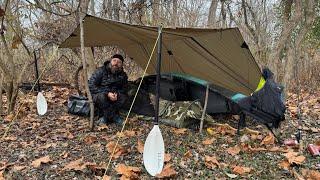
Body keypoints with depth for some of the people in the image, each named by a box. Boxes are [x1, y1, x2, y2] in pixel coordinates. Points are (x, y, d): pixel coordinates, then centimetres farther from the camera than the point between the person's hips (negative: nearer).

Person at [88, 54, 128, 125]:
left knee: (123, 97, -24)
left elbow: (123, 89, 7)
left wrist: (116, 94, -18)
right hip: (97, 96, -4)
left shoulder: (123, 75, -2)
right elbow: (91, 86, -18)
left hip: (112, 97, 4)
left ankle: (104, 117, -14)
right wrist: (107, 94, -26)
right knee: (101, 97, -37)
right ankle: (114, 117, -18)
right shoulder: (100, 71, -15)